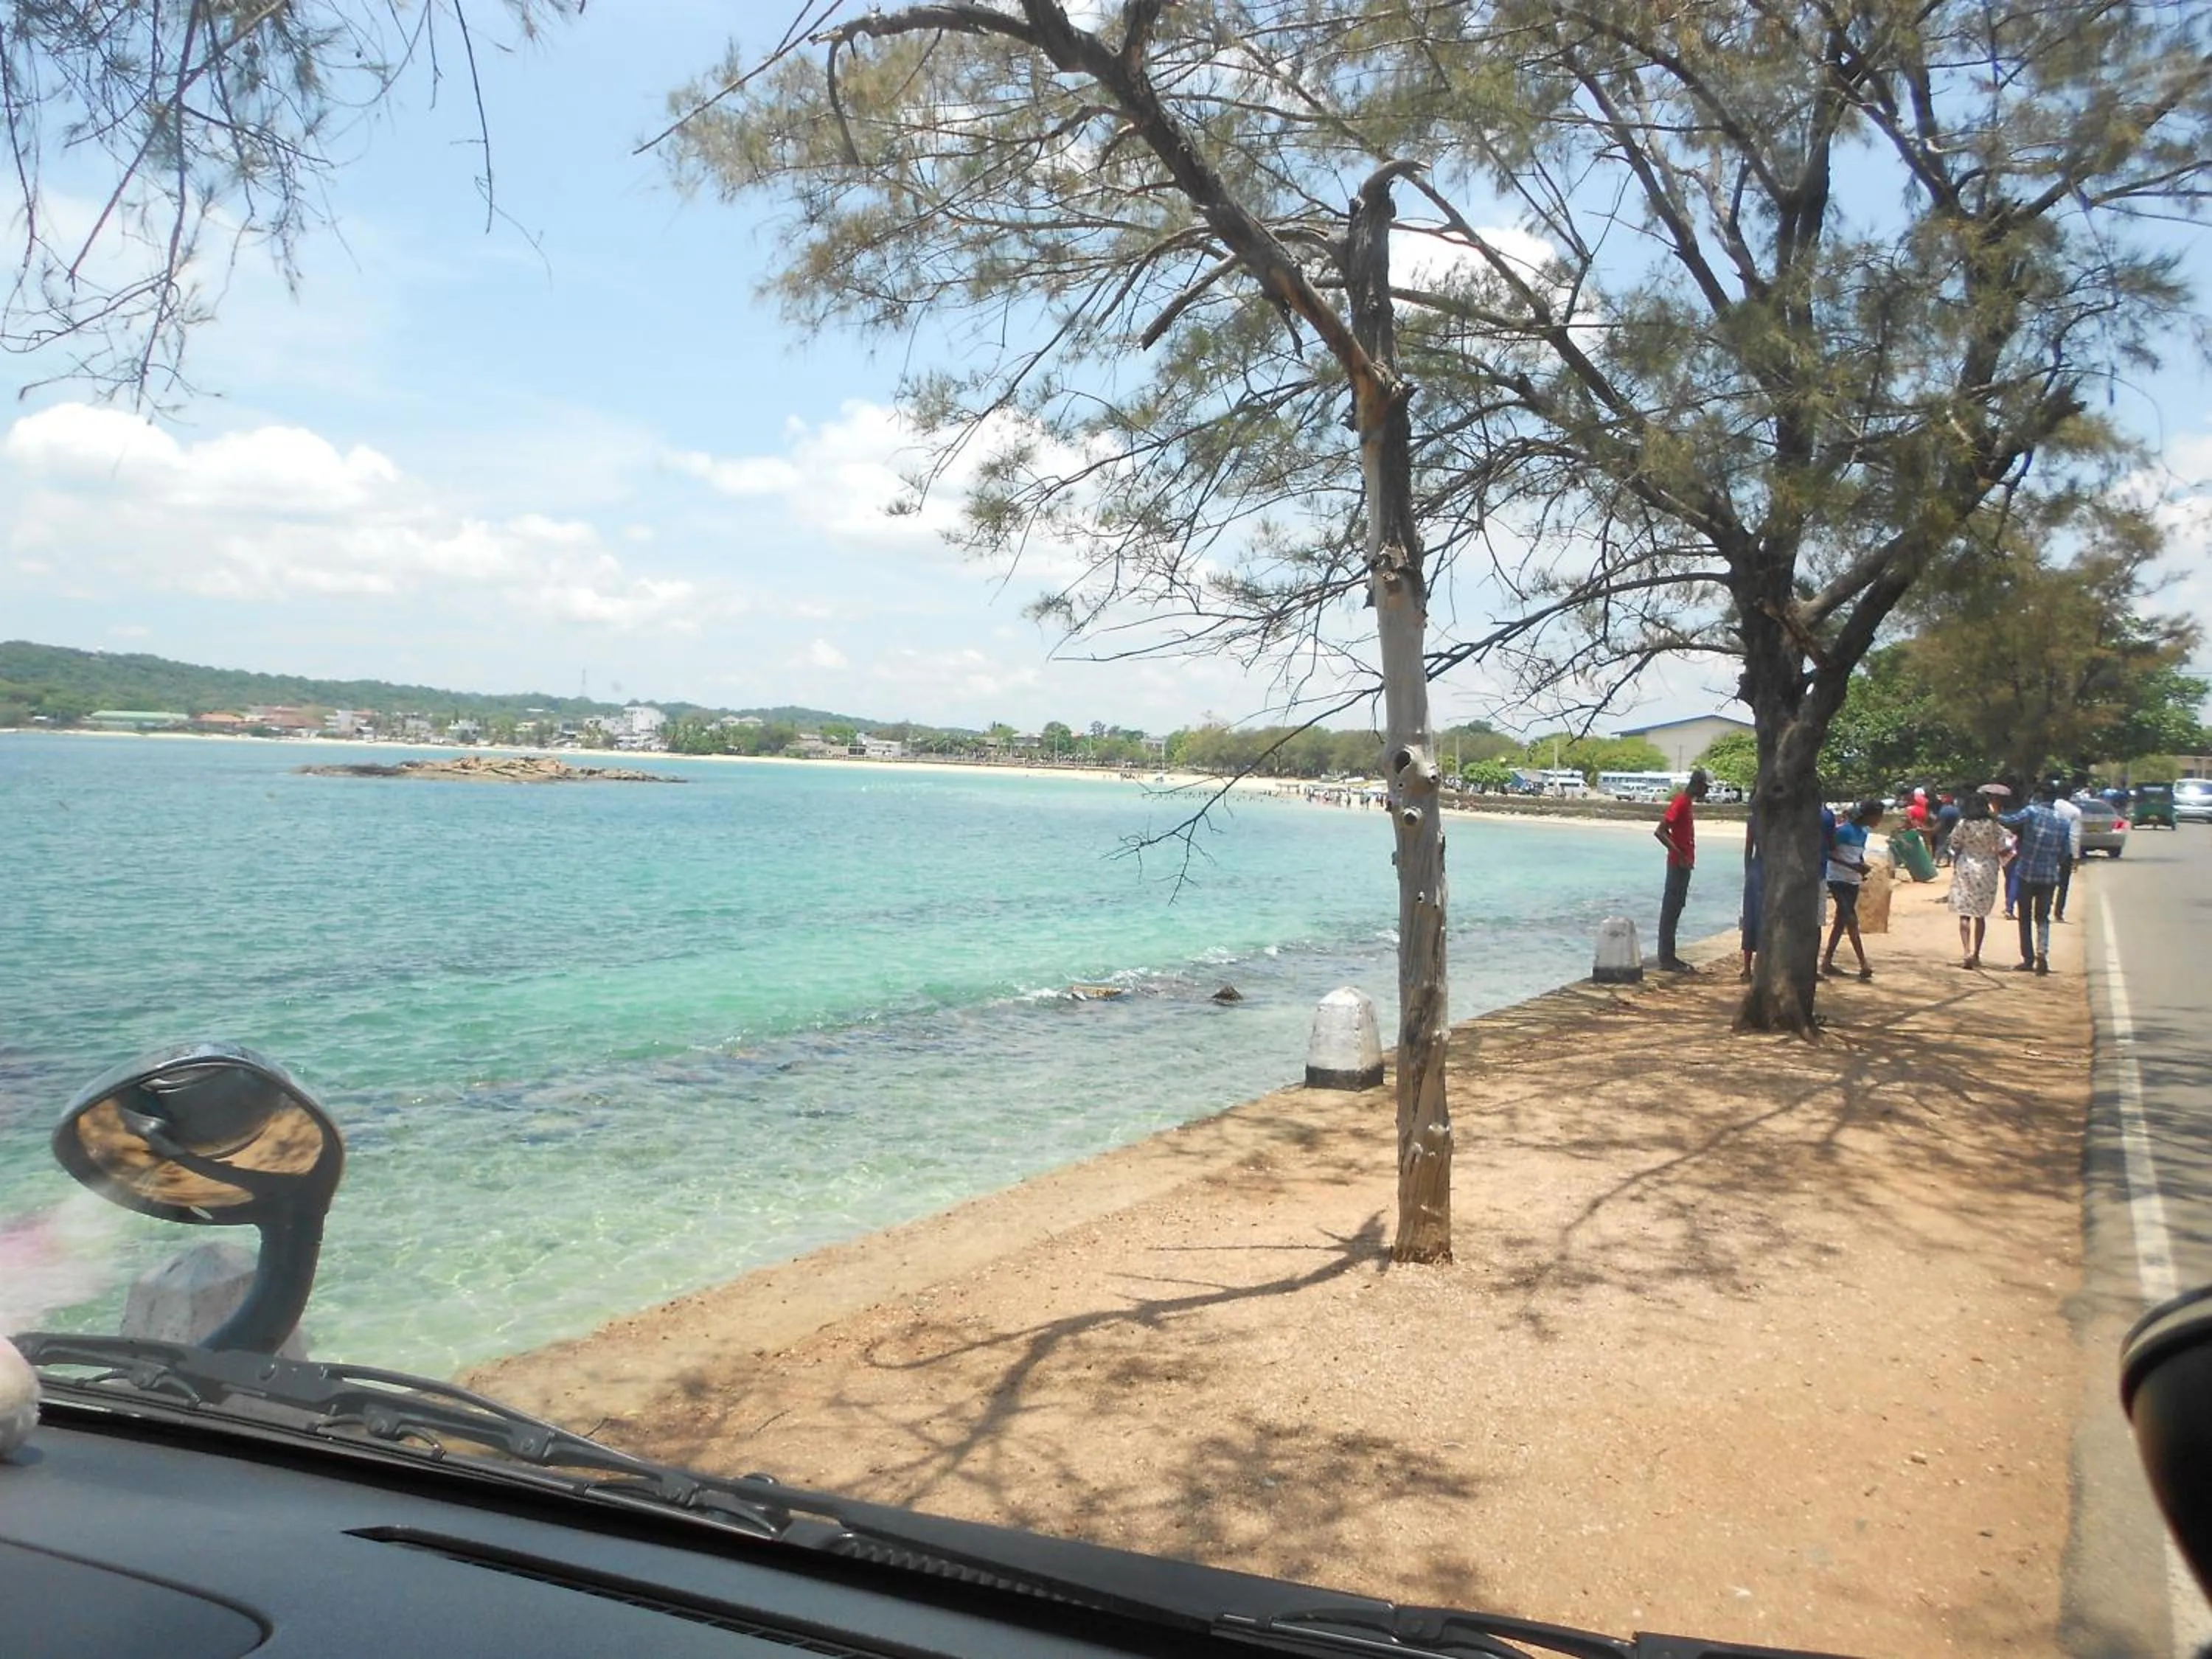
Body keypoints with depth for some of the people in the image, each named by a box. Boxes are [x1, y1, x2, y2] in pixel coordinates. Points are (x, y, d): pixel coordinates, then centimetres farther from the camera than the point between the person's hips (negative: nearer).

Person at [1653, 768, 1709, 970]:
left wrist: (1687, 857, 15)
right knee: (1671, 909, -5)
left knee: (1676, 909, 11)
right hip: (1678, 864, -10)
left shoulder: (1688, 802, 13)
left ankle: (1669, 955, 16)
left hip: (1685, 864, 10)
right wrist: (1679, 855, -23)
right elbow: (1659, 832, -24)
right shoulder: (1680, 802, -16)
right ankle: (1666, 957, -2)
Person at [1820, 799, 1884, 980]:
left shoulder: (1864, 831, 9)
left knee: (1841, 921, 11)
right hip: (1838, 879, -9)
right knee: (1851, 921, -12)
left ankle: (1827, 961, 17)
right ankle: (1863, 964, -13)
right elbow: (1828, 853, -18)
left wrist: (1862, 867, -2)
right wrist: (1851, 865, -25)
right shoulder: (1844, 830, -16)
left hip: (1853, 881, 9)